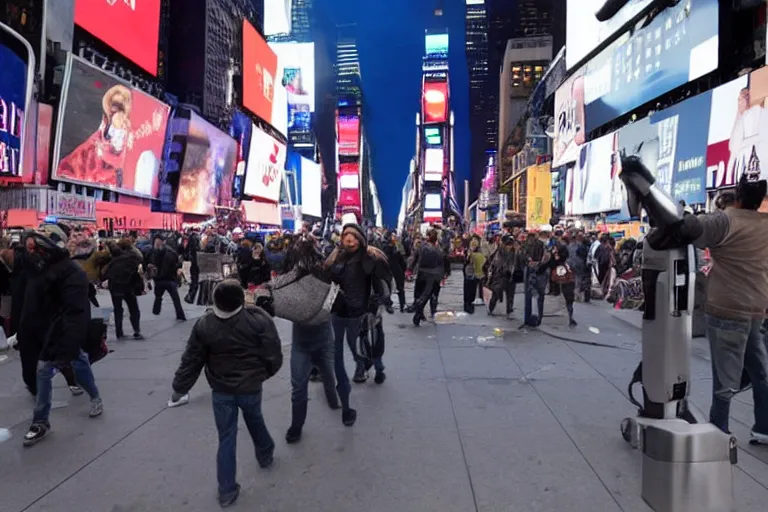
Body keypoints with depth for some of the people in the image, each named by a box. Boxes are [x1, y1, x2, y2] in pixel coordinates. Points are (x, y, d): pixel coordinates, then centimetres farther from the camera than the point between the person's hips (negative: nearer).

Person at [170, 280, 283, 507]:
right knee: (255, 420, 28)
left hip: (221, 391, 0)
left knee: (226, 439, 12)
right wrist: (266, 372, 9)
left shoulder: (204, 325, -13)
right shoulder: (259, 318, -19)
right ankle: (265, 455, 51)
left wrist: (179, 388, 10)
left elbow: (191, 361, -4)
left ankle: (227, 490, 21)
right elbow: (273, 354, -12)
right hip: (251, 387, 0)